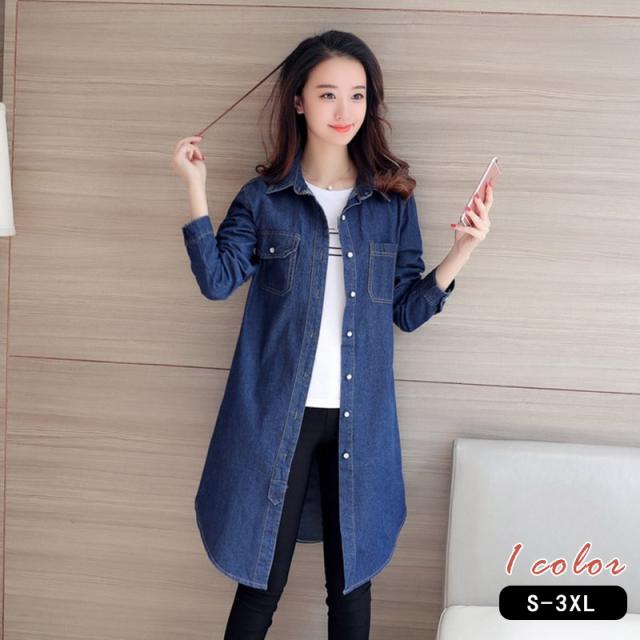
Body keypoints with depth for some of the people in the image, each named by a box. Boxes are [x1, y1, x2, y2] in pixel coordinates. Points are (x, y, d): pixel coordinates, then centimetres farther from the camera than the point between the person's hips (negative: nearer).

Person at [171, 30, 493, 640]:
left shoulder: (393, 201, 5)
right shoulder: (263, 197, 2)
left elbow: (407, 310, 5)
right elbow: (217, 279, -10)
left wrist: (462, 251, -7)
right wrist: (195, 189, -14)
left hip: (359, 420, 2)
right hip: (276, 416, -1)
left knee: (351, 579, 13)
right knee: (261, 579, 8)